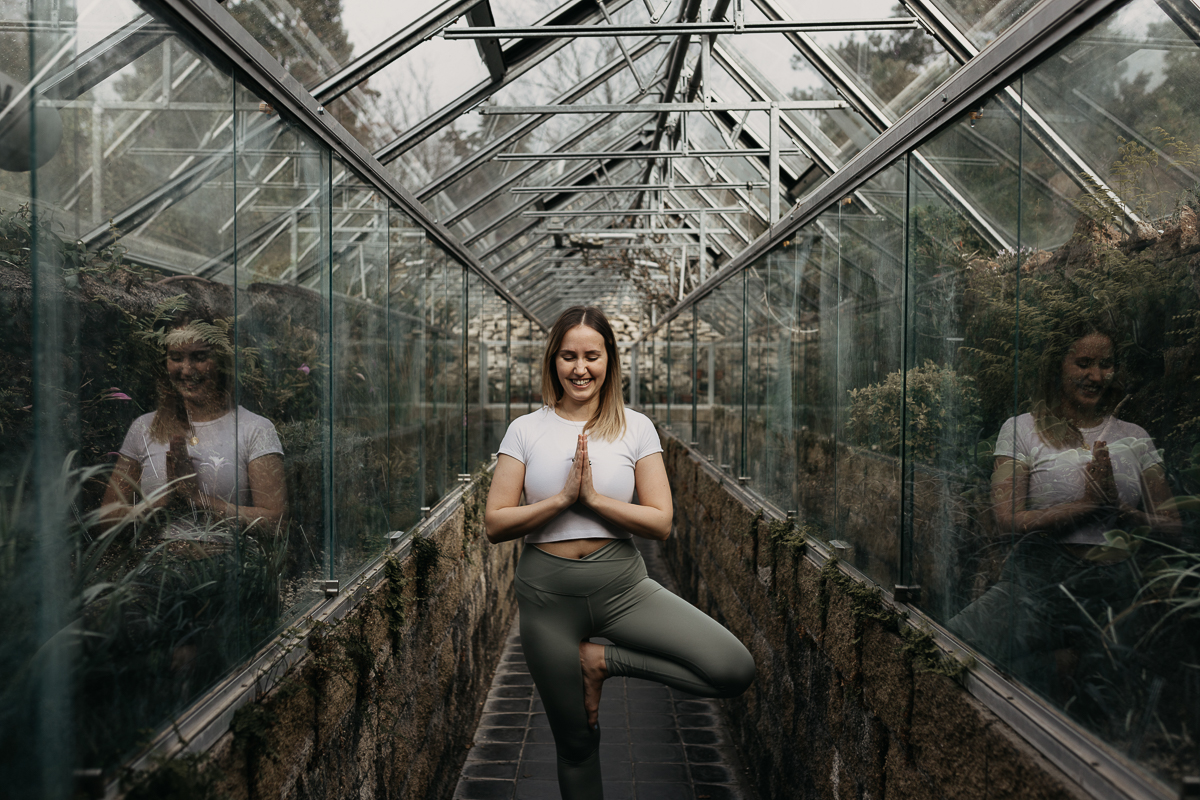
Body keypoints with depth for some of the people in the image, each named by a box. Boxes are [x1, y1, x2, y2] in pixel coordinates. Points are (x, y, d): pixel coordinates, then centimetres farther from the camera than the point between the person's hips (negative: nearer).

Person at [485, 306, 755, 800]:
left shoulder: (635, 427, 0)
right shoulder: (526, 430, 0)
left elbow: (660, 523, -6)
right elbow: (494, 524, -5)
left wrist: (593, 497, -16)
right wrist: (562, 498, -16)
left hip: (621, 585, 1)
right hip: (548, 593, 0)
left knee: (735, 671, -17)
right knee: (576, 742, 12)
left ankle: (603, 660, 0)